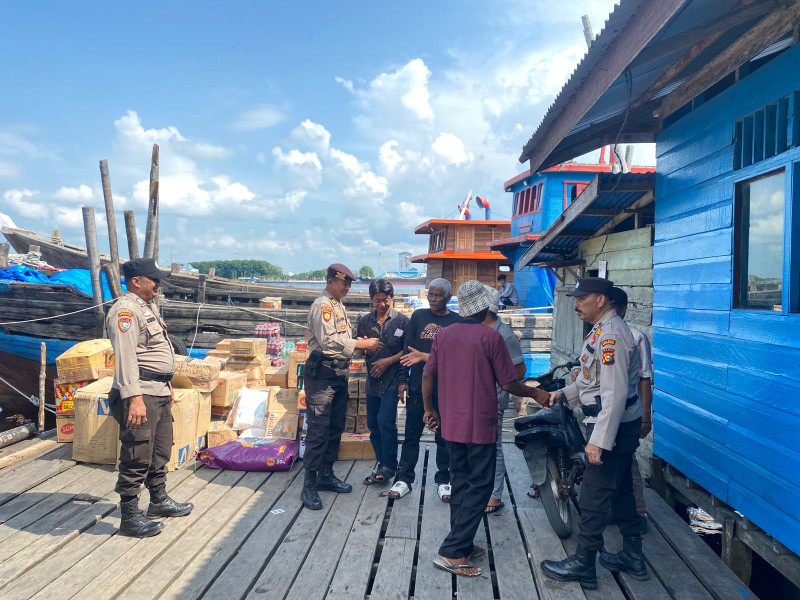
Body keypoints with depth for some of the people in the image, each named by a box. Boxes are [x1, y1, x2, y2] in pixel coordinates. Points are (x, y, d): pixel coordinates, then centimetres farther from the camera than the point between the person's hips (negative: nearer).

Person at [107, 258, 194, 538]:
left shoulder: (148, 306, 17)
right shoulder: (125, 310, -15)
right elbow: (125, 357, -25)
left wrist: (167, 383, 25)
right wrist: (134, 398, -32)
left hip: (160, 391, 10)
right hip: (140, 392, -10)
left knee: (161, 451, 19)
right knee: (137, 457, -4)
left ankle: (159, 500, 34)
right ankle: (130, 516, 6)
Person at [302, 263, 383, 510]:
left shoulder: (339, 306, 18)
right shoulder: (322, 305, -12)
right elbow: (329, 340, -22)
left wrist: (363, 343, 5)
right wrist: (362, 344, -18)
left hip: (339, 374, 10)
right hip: (322, 373, -10)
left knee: (336, 427, 15)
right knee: (318, 429, -8)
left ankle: (326, 475, 26)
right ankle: (309, 485, -1)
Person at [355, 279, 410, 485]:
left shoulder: (402, 320, -2)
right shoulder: (365, 321, 8)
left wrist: (387, 361, -12)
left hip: (393, 378, -5)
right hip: (373, 379, 5)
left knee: (385, 420, -15)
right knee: (373, 424, 9)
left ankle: (389, 466, 0)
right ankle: (382, 465, 23)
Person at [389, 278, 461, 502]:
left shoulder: (457, 322, -1)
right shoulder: (418, 316, 4)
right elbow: (407, 349, 5)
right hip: (417, 386, 1)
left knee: (443, 436, 10)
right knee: (412, 434, 8)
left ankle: (443, 480, 23)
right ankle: (404, 479, 20)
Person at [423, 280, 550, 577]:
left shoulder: (444, 334, 2)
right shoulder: (491, 336, -13)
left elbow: (427, 376, 5)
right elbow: (508, 383, -9)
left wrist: (429, 409, 18)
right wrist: (535, 393, 8)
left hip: (451, 424, 6)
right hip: (480, 426, -6)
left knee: (460, 484, 16)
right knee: (479, 487, 3)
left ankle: (463, 546, 25)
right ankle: (451, 552, 0)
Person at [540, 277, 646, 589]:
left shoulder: (610, 336, -22)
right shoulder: (603, 330, 11)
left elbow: (615, 393, -27)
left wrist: (598, 441, -27)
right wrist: (565, 394, 9)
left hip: (613, 427, -11)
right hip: (620, 426, 11)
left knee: (594, 497, 0)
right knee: (620, 492, 20)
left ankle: (582, 565, 13)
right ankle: (632, 558, 33)